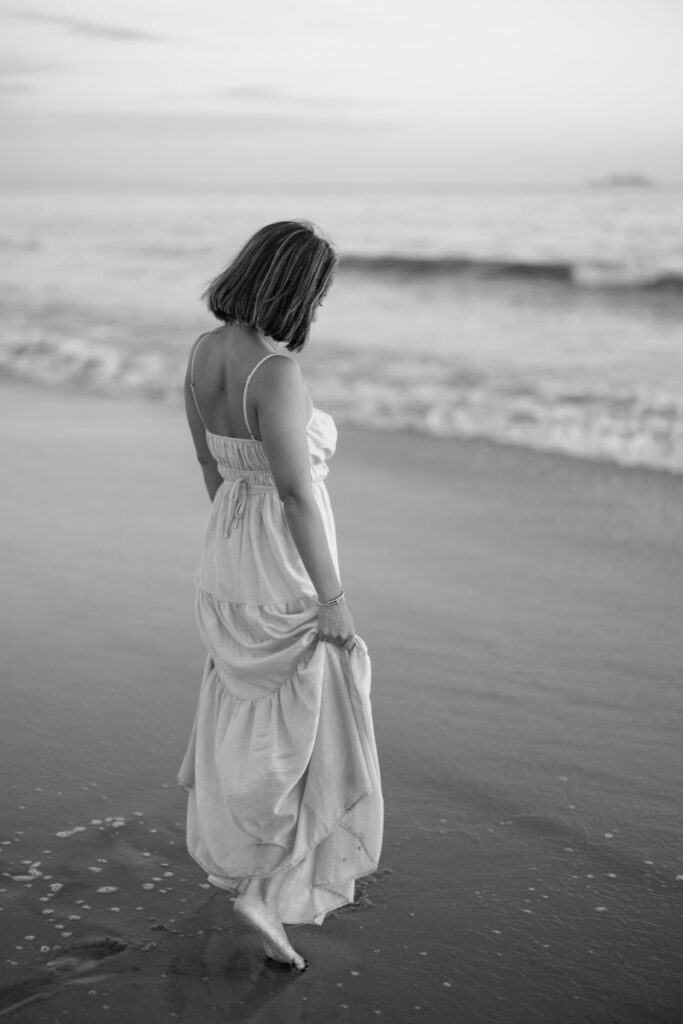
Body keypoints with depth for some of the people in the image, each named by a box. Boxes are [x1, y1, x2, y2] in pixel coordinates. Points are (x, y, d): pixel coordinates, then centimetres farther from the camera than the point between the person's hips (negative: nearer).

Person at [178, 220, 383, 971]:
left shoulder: (203, 352, 0)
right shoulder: (276, 376, -26)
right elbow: (298, 494, -25)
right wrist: (333, 600, -17)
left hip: (227, 559, 9)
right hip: (285, 573, -9)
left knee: (247, 708, 25)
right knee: (310, 735, 7)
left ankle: (234, 855, 43)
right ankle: (268, 894, 9)